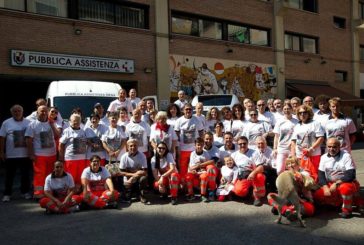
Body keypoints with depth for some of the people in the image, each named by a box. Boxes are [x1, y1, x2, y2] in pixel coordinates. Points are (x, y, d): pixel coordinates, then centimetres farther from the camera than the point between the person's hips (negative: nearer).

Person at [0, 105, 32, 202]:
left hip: (26, 154, 1)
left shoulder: (28, 122, 2)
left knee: (25, 175, 11)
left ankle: (25, 192, 24)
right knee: (9, 176, 8)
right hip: (11, 155, -1)